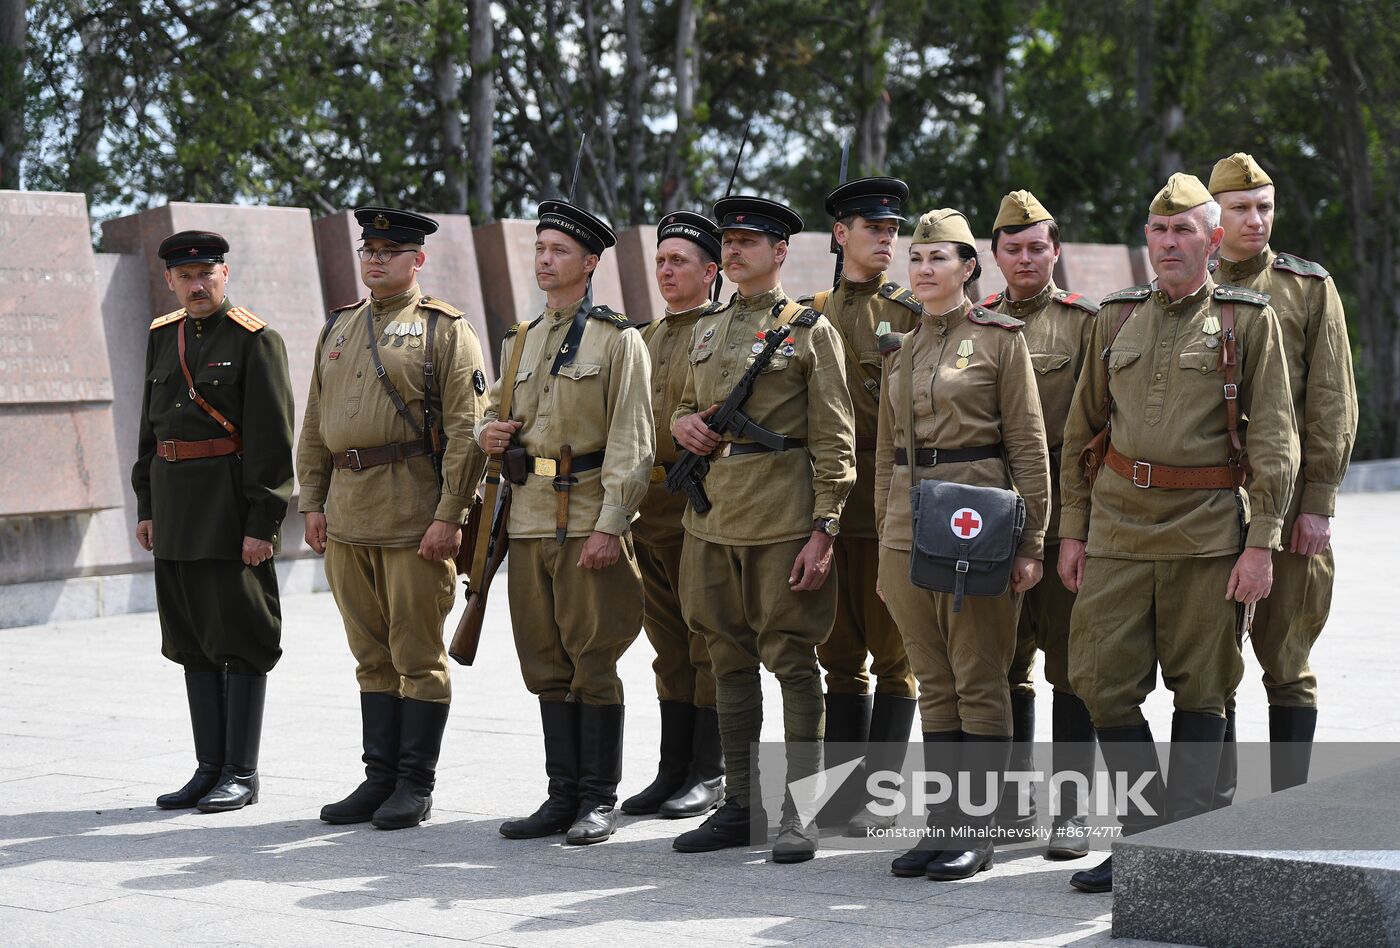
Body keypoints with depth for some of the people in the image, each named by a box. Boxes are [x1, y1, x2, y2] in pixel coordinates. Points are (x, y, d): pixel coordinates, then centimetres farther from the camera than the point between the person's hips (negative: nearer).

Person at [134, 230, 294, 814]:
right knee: (191, 639, 10)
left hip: (232, 504, -7)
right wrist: (147, 507, 14)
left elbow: (272, 441, -13)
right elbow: (150, 428, 18)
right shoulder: (163, 337, 13)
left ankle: (241, 774, 6)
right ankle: (210, 769, 18)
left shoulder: (255, 341, -8)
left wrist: (261, 524, -17)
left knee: (239, 638, -1)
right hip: (177, 507, 7)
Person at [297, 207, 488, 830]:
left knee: (417, 655, 0)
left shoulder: (445, 330, -3)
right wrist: (313, 502, 11)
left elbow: (465, 430, -10)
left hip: (416, 515, -6)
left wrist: (450, 516, -16)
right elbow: (314, 424, 19)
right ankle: (379, 778, 19)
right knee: (371, 655, 12)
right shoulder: (338, 328, 16)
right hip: (348, 515, 6)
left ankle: (416, 786, 7)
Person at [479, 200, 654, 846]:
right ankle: (563, 796, 15)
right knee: (546, 664, 8)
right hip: (530, 516, 6)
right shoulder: (519, 343, 16)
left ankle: (599, 801, 4)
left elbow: (631, 442, -9)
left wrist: (611, 524, -17)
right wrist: (489, 433, 3)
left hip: (589, 519, -6)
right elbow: (496, 411, 28)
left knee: (593, 661, -3)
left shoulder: (618, 340, -3)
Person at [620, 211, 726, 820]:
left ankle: (710, 776, 3)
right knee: (670, 648, 12)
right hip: (649, 509, 7)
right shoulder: (646, 339, 19)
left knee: (709, 646, -3)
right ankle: (673, 771, 18)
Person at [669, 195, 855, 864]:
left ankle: (799, 813, 3)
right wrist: (683, 423, 4)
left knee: (791, 659, -2)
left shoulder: (810, 330, -2)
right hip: (713, 513, 6)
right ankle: (740, 804, 18)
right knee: (729, 659, 10)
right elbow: (686, 406, 29)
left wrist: (823, 530, -13)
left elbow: (834, 439, -5)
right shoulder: (707, 330, 16)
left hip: (782, 517, -6)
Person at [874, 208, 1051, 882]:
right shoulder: (901, 350, 14)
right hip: (907, 523, 6)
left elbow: (1028, 446, -4)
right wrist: (884, 535, 15)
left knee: (979, 681, -1)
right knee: (934, 682, 9)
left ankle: (977, 832, 4)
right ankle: (942, 824, 14)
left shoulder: (1001, 337, -2)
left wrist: (1030, 543, -8)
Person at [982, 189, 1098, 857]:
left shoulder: (1083, 321, 1)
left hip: (1062, 515, -4)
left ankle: (1070, 810, 6)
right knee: (1004, 663, 10)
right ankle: (1013, 798, 21)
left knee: (1070, 664, -1)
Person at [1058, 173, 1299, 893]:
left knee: (1200, 690, 4)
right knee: (1101, 680, -1)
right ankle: (1145, 836, 13)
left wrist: (1261, 543, -10)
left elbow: (1274, 439, -3)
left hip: (1208, 529, -3)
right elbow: (1081, 430, 15)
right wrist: (1072, 529, 9)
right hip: (1117, 525, 3)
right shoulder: (1116, 318, 11)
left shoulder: (1249, 320, 1)